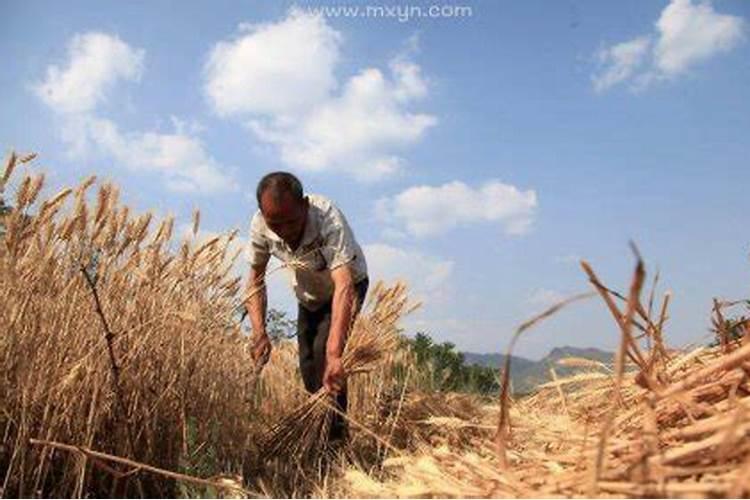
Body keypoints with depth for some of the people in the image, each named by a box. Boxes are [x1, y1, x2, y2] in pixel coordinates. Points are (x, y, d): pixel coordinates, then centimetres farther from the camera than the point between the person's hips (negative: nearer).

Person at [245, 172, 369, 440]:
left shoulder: (328, 218, -41)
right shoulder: (260, 225, -27)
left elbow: (343, 286, -49)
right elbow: (255, 279, -13)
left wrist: (333, 355, -58)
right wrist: (259, 332, -27)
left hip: (347, 284, -4)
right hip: (308, 295, 5)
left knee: (324, 349, -24)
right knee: (308, 367, 3)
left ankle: (335, 433, -13)